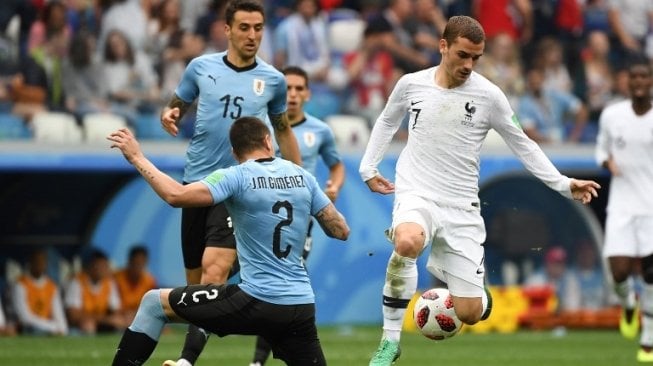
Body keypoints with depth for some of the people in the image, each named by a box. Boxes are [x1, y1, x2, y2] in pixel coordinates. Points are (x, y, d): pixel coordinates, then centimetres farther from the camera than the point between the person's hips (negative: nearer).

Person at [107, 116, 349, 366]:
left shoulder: (237, 177, -7)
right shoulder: (302, 176, 7)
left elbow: (176, 195, -19)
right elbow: (341, 231, 12)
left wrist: (136, 157, -8)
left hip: (257, 302, -4)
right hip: (302, 306, 4)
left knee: (154, 303, 11)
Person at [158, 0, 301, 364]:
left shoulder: (273, 80, 4)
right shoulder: (201, 67, 4)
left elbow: (283, 130, 20)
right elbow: (175, 108, 15)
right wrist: (169, 115, -9)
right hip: (197, 182, 2)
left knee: (215, 270, -21)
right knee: (195, 279, 6)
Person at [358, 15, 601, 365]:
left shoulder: (488, 95, -5)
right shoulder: (412, 84, 0)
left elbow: (522, 145, 5)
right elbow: (387, 122, 21)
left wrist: (563, 184, -1)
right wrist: (369, 166, 17)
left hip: (461, 206, 1)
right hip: (416, 195, -1)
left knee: (470, 313, -5)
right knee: (407, 243, -39)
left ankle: (439, 266, 31)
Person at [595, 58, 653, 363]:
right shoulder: (611, 115, 1)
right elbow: (601, 148, 14)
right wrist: (608, 162, -7)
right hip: (621, 204, 1)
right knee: (620, 271, -9)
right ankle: (628, 304, 28)